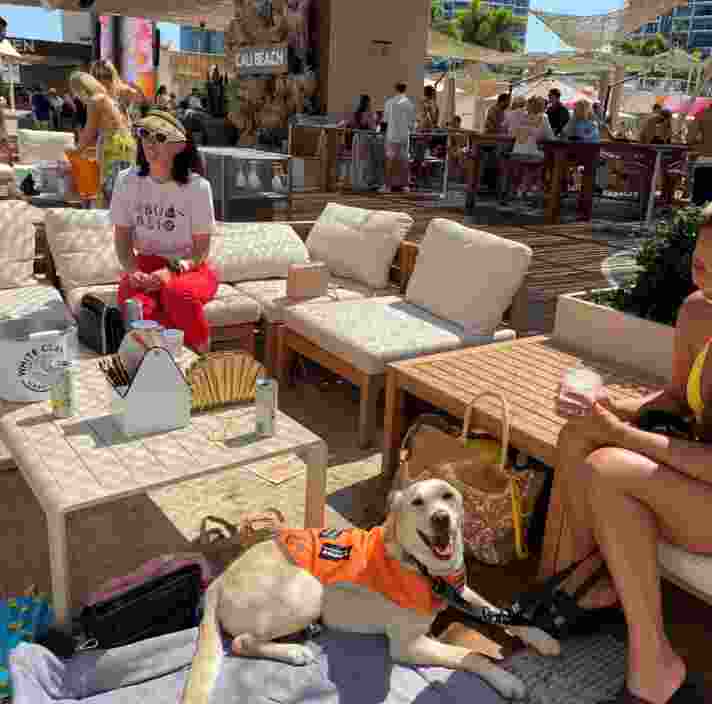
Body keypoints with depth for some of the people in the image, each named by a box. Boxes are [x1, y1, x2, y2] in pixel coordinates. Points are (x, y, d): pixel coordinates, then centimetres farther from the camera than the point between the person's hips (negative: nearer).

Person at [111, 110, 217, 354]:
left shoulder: (197, 186, -8)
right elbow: (122, 239, 7)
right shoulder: (127, 181, 2)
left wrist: (171, 273, -21)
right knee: (135, 304, -33)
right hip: (145, 264, 2)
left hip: (190, 268, -2)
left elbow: (201, 251, -4)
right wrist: (133, 271, -13)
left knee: (177, 292, -38)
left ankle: (201, 359, -14)